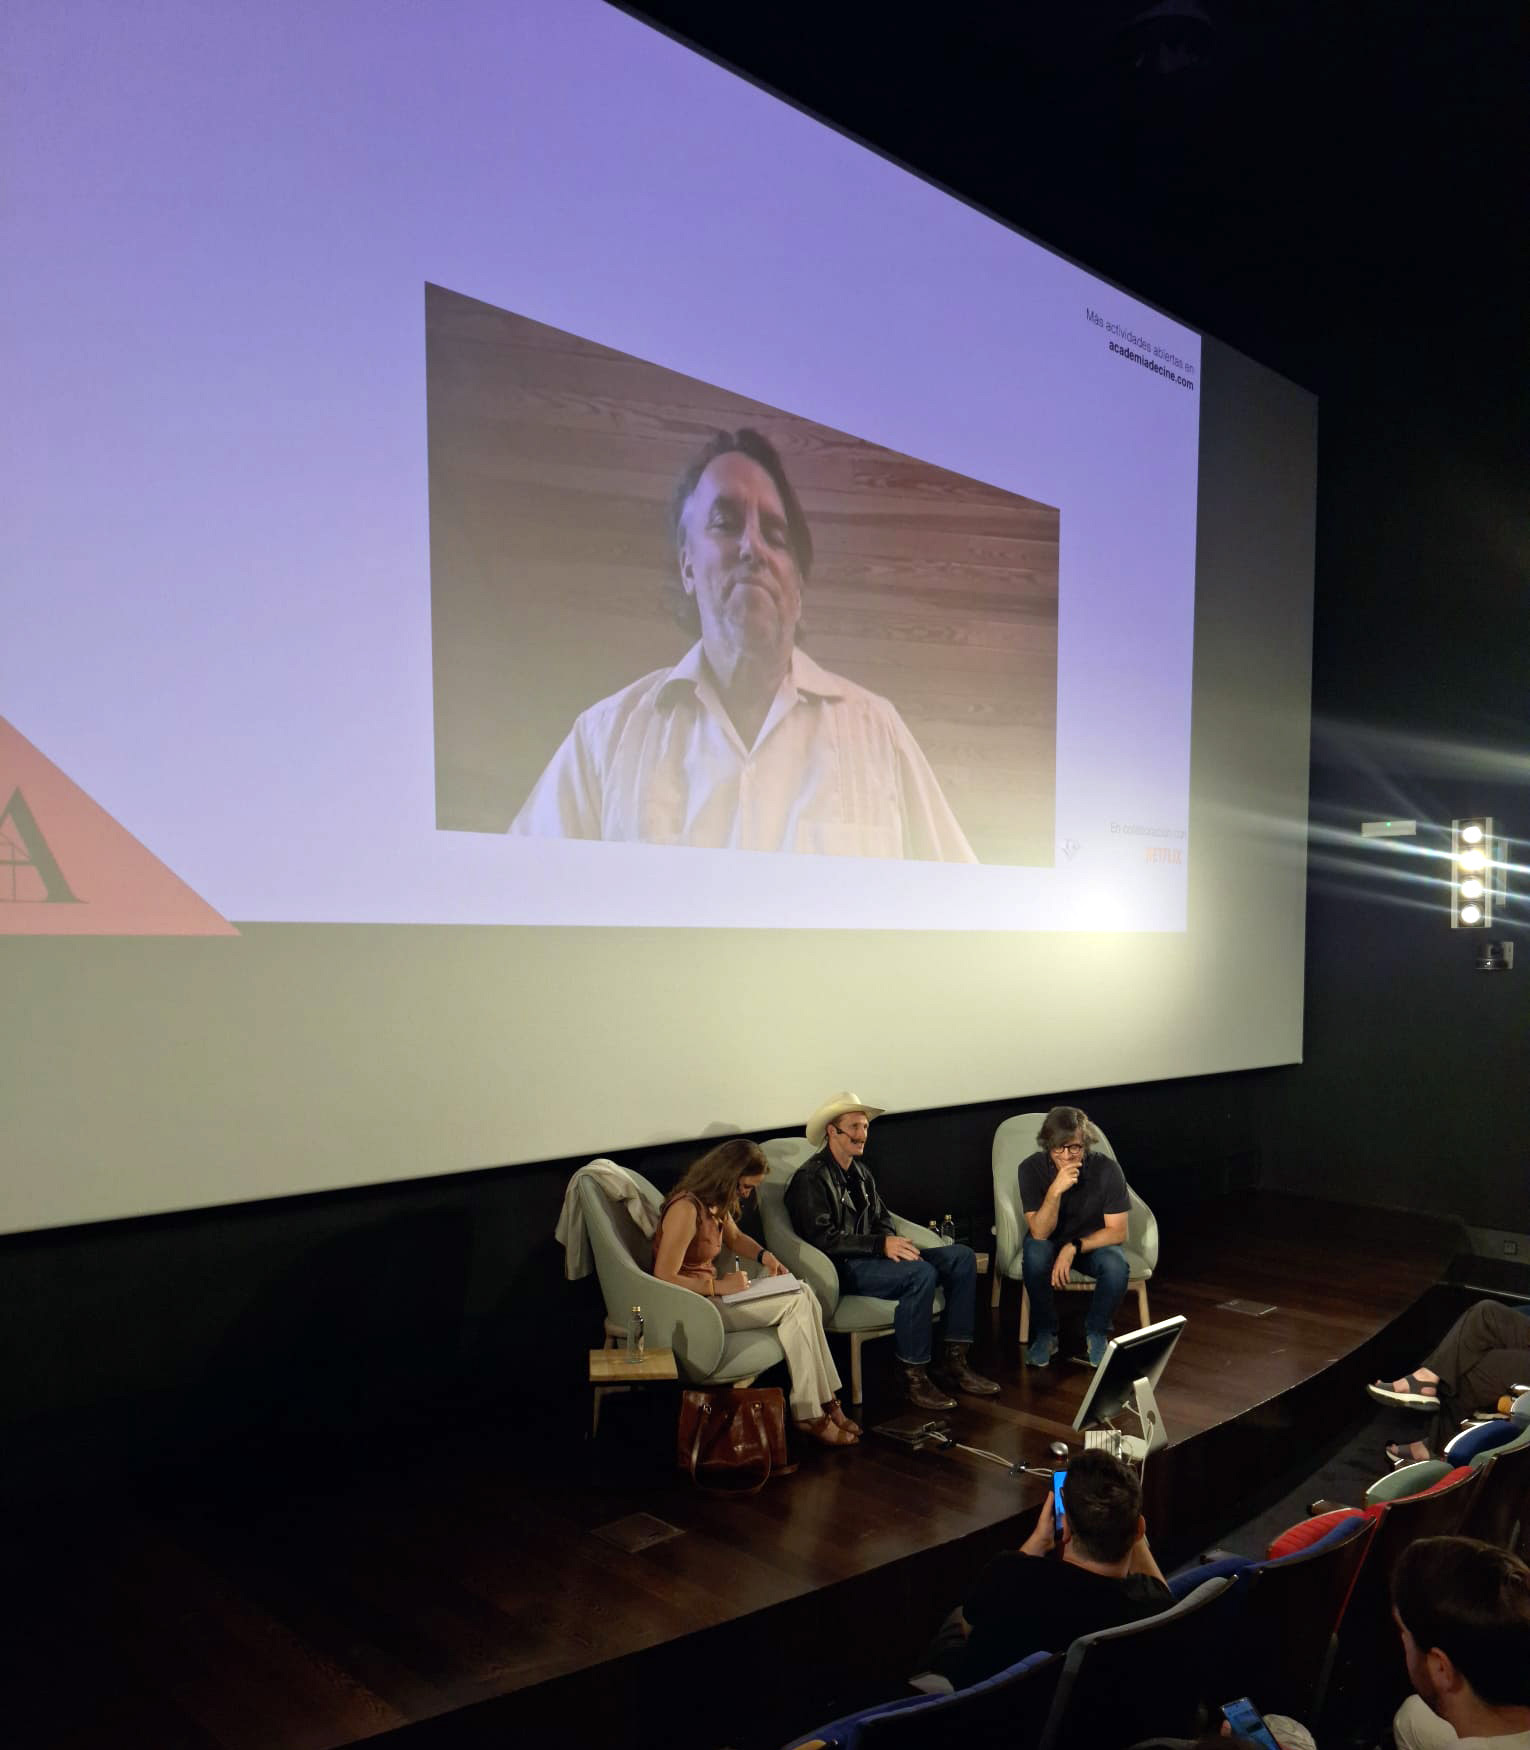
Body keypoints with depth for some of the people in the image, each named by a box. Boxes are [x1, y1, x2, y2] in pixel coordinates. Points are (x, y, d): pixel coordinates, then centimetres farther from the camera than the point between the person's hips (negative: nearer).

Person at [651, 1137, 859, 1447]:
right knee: (795, 1304, -14)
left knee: (803, 1294, -8)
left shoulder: (717, 1202, 7)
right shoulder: (686, 1209, -23)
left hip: (710, 1292, 9)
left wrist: (764, 1255, 7)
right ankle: (811, 1416, -6)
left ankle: (824, 1401, -7)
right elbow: (664, 1279, -26)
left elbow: (735, 1238, 27)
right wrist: (719, 1286, -23)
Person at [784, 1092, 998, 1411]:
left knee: (962, 1257, -4)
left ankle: (956, 1361, -4)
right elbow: (822, 1238, -19)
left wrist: (895, 1244, -5)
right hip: (842, 1269, -9)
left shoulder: (859, 1172, 17)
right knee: (922, 1273, -32)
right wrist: (881, 1244, -23)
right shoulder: (811, 1178, -10)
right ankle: (914, 1378, -22)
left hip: (870, 1258, 9)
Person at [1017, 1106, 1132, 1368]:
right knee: (1034, 1254, -34)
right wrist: (1055, 1190, -43)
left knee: (1116, 1265, -31)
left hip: (1093, 1243, 0)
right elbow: (1039, 1233, -27)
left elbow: (1117, 1231, -17)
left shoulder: (1107, 1169, -23)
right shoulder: (1032, 1168, -23)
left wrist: (1073, 1248, -30)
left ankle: (1096, 1332, -3)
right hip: (1049, 1243, 0)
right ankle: (1045, 1333, -10)